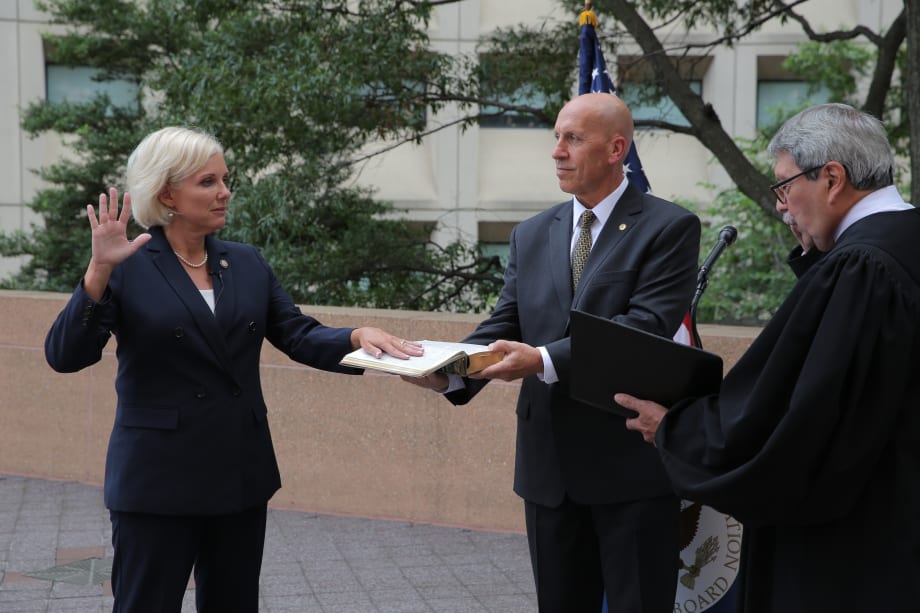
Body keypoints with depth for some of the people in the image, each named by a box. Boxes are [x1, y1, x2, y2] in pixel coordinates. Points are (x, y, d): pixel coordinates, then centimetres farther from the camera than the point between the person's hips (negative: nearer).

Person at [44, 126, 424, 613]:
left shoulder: (248, 263, 9)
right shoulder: (128, 267, -7)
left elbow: (300, 336, 2)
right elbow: (65, 356, -14)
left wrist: (357, 336, -18)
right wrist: (99, 271, -27)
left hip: (242, 476, 5)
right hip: (159, 481, -5)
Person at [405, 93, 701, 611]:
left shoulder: (669, 228, -6)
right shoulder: (532, 235, 11)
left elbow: (648, 325, -18)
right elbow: (504, 326, 6)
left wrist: (544, 360, -27)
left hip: (632, 462, -5)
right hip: (550, 466, 5)